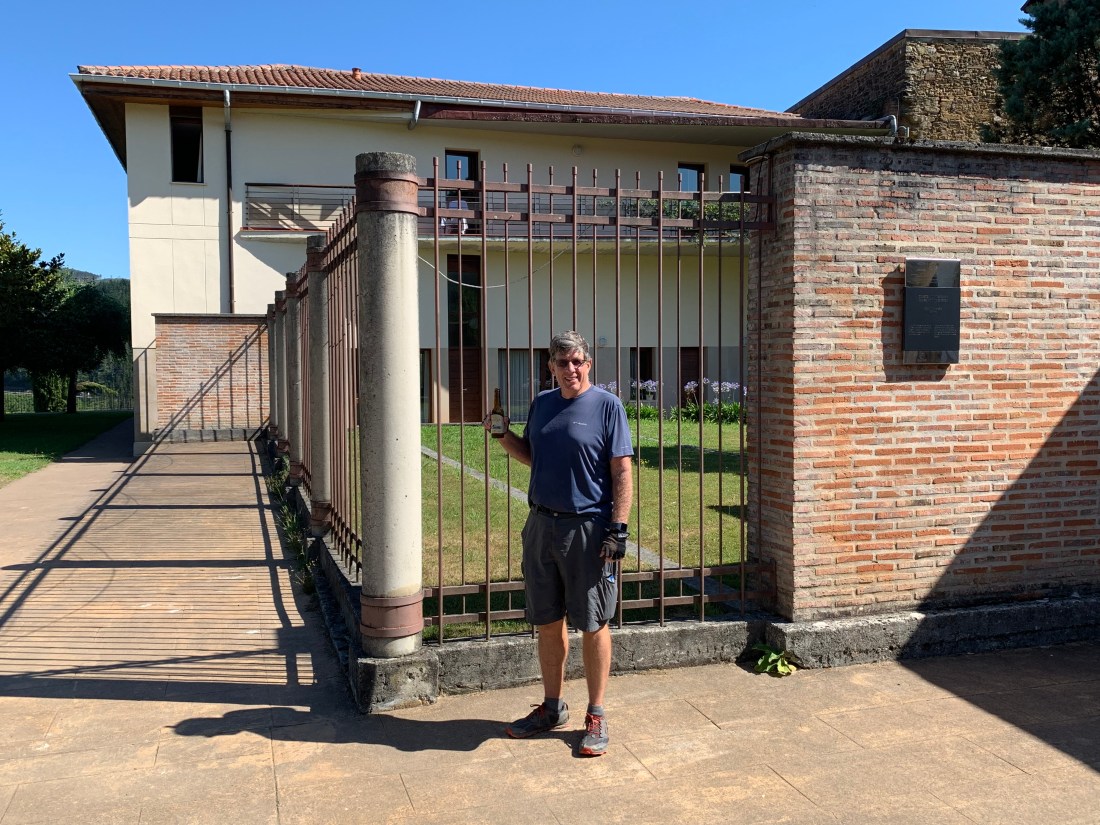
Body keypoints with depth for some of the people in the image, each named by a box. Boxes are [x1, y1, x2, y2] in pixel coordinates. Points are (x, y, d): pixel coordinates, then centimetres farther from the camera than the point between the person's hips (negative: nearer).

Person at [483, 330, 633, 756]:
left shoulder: (607, 406, -5)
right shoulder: (542, 403, 11)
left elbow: (622, 472, -8)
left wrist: (618, 528, -14)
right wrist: (503, 435, 4)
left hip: (588, 529, -5)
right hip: (541, 525, 5)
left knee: (592, 625, 3)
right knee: (548, 622, 13)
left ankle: (596, 716, 17)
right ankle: (552, 707, 29)